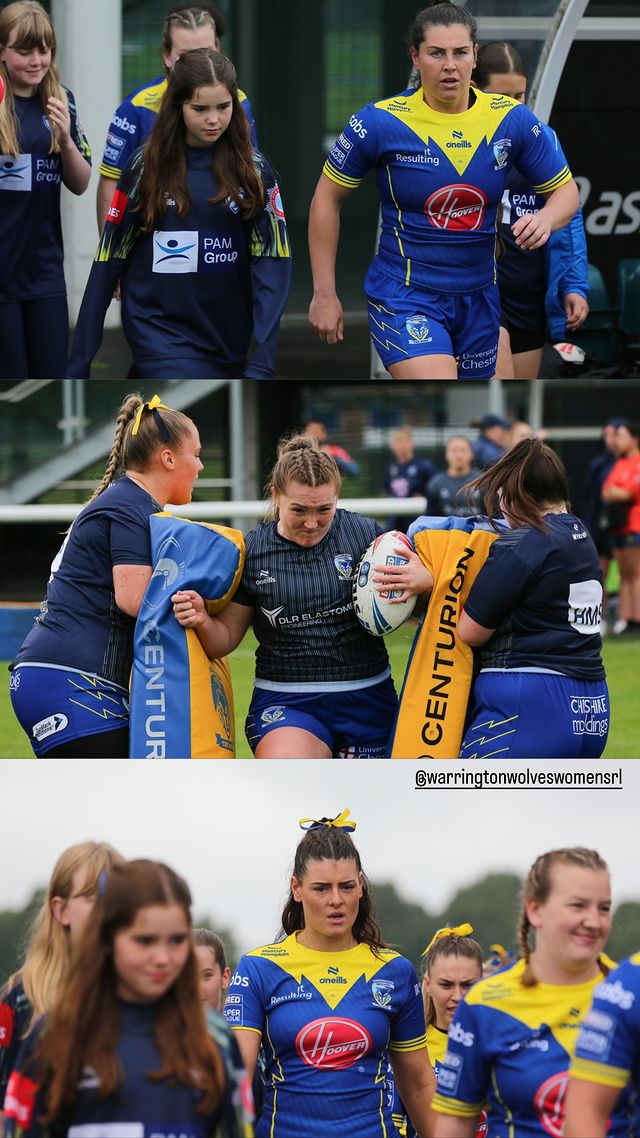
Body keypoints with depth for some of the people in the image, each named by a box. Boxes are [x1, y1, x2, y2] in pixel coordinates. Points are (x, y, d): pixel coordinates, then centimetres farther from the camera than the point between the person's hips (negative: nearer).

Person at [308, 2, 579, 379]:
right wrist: (325, 294, 0)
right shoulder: (380, 122, -11)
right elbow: (328, 198, 1)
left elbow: (566, 190, 8)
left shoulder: (512, 119, -3)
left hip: (479, 299, 5)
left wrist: (545, 219, -16)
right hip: (403, 298, -5)